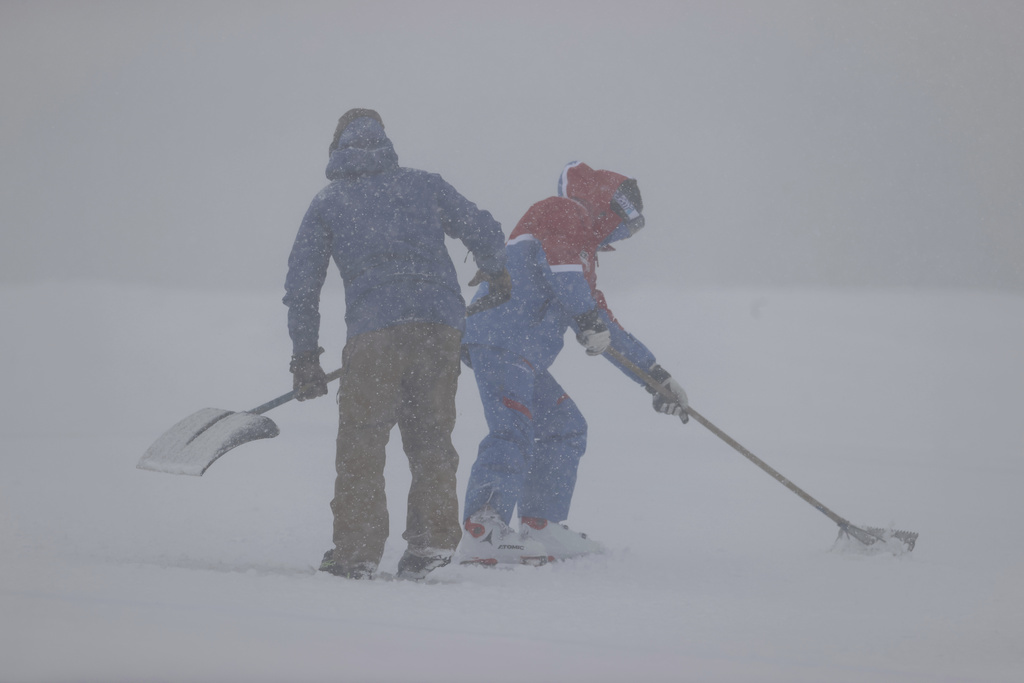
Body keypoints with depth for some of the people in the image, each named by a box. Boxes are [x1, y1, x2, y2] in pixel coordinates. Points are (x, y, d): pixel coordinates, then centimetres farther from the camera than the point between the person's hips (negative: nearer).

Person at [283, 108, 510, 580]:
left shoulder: (328, 203, 15)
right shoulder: (425, 185, 18)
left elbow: (300, 284, 14)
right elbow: (485, 231, 18)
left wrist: (304, 357, 19)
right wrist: (495, 274, 40)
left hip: (374, 333, -2)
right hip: (441, 325, 2)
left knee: (361, 441, 4)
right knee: (431, 436, 15)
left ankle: (357, 551, 0)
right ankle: (433, 538, 8)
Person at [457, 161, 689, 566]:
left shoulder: (583, 257, 32)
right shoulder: (560, 214, 6)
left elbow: (605, 330, 34)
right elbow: (556, 259, -16)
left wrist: (656, 376, 30)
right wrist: (588, 316, -22)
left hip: (524, 355, 10)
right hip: (500, 339, -10)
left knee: (564, 429, 15)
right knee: (514, 431, -23)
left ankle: (540, 528, 14)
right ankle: (481, 529, -36)